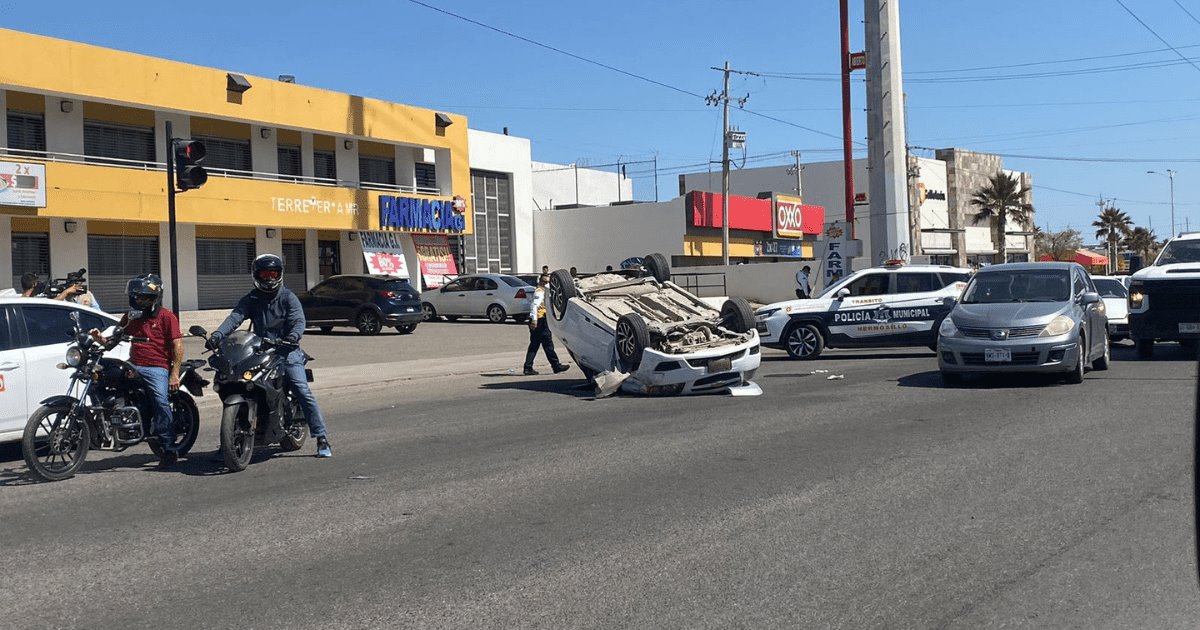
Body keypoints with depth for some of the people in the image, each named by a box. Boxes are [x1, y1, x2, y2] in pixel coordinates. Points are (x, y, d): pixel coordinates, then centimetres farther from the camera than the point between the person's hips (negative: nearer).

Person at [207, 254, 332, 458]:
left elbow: (298, 321, -12)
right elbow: (235, 317, -4)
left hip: (286, 351, -3)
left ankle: (321, 438, -10)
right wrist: (217, 335, -23)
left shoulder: (288, 297, 3)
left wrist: (293, 336, -35)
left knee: (303, 392, -14)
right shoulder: (251, 299, 12)